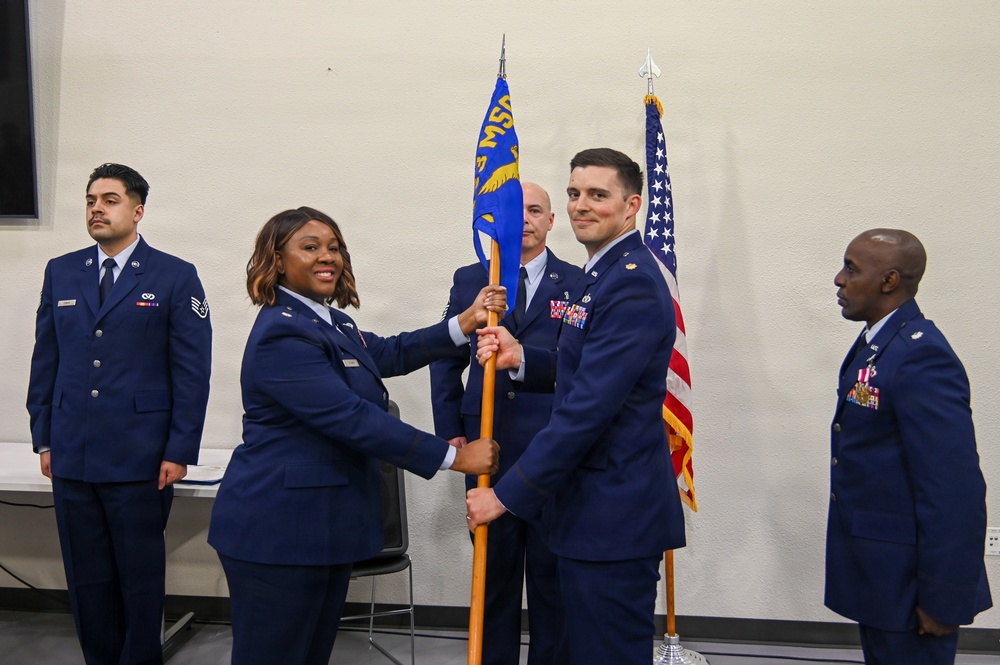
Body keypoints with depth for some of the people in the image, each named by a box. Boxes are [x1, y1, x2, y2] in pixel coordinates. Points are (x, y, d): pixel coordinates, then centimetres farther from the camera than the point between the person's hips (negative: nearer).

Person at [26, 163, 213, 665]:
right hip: (71, 456, 4)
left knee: (141, 578, 7)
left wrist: (179, 451, -8)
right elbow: (45, 361, 12)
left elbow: (192, 372, -5)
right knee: (87, 579, 11)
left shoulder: (175, 277, -2)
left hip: (140, 459, -3)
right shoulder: (61, 273, 10)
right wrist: (44, 439, 8)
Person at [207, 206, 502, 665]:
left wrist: (467, 322, -3)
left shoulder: (328, 322, 14)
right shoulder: (283, 335, -20)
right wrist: (454, 457, -21)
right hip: (278, 533, -10)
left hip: (322, 526, 10)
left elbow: (389, 353, 10)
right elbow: (353, 418, -25)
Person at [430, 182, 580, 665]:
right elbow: (446, 360, 10)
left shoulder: (576, 284, 2)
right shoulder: (469, 280, 8)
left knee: (552, 570, 9)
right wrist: (450, 431, 4)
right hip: (487, 448, 2)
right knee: (493, 569, 11)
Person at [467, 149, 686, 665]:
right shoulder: (601, 274, 13)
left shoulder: (632, 284, -20)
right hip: (590, 505, 10)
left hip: (615, 512, -10)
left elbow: (588, 407, -25)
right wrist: (522, 357, -1)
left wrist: (507, 493, -20)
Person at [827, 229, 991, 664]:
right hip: (874, 571, 9)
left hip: (908, 578, -9)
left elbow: (955, 489, -25)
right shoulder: (876, 342, 7)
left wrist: (944, 600, -20)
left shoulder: (921, 357, -23)